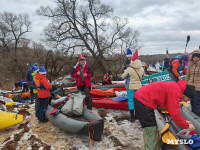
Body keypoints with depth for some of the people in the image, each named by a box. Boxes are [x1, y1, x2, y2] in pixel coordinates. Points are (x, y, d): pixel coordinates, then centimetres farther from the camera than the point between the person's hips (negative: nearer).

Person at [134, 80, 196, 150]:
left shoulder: (175, 87, 15)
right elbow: (174, 113, -15)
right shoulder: (175, 91, -16)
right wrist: (187, 126, -1)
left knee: (148, 128, 20)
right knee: (151, 129, -5)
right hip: (143, 100, -11)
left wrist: (184, 121, 21)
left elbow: (173, 109, 22)